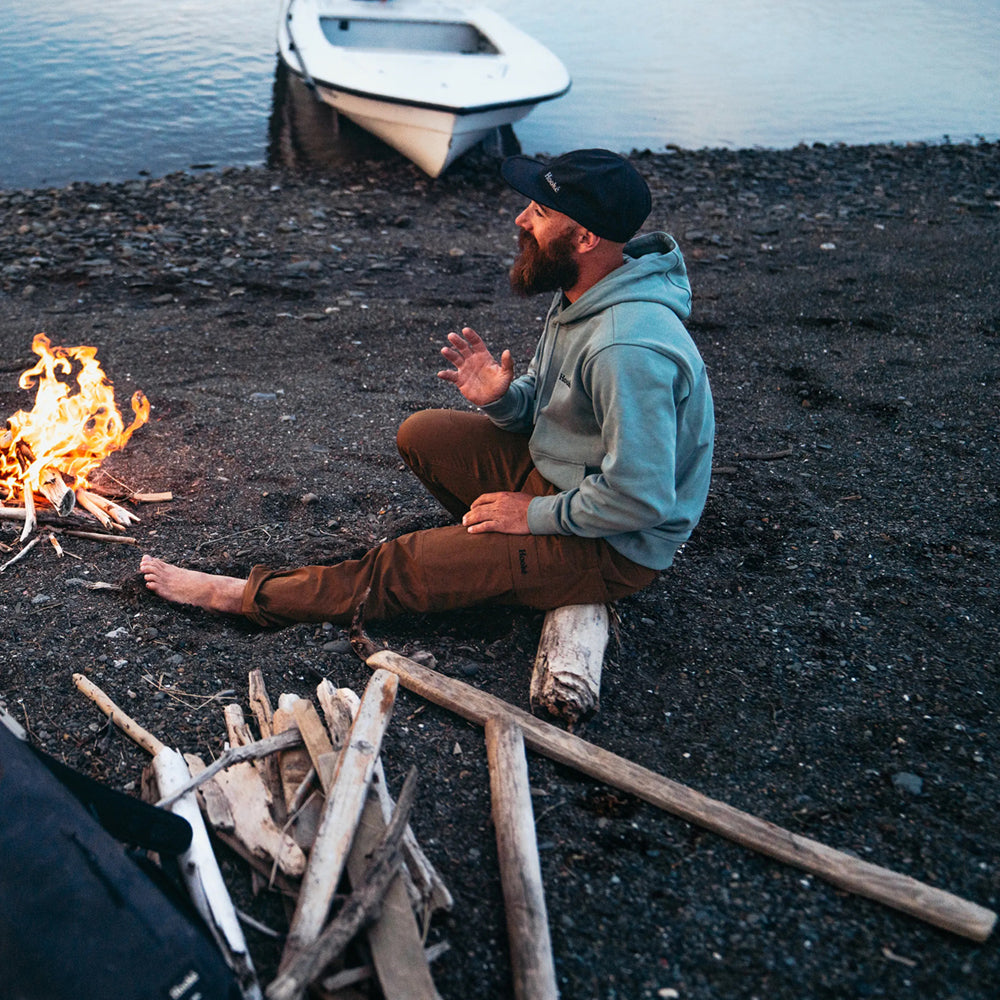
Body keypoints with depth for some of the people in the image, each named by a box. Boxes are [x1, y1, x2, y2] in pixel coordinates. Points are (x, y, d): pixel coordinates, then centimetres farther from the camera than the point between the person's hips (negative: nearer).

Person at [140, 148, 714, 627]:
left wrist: (535, 514, -18)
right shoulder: (581, 294, 0)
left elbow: (640, 498, -31)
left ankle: (247, 597, 7)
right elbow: (544, 403, 11)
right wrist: (501, 399, -12)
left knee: (403, 567, -11)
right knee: (421, 434, 4)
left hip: (622, 549, -9)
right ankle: (507, 562, 9)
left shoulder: (628, 349, -32)